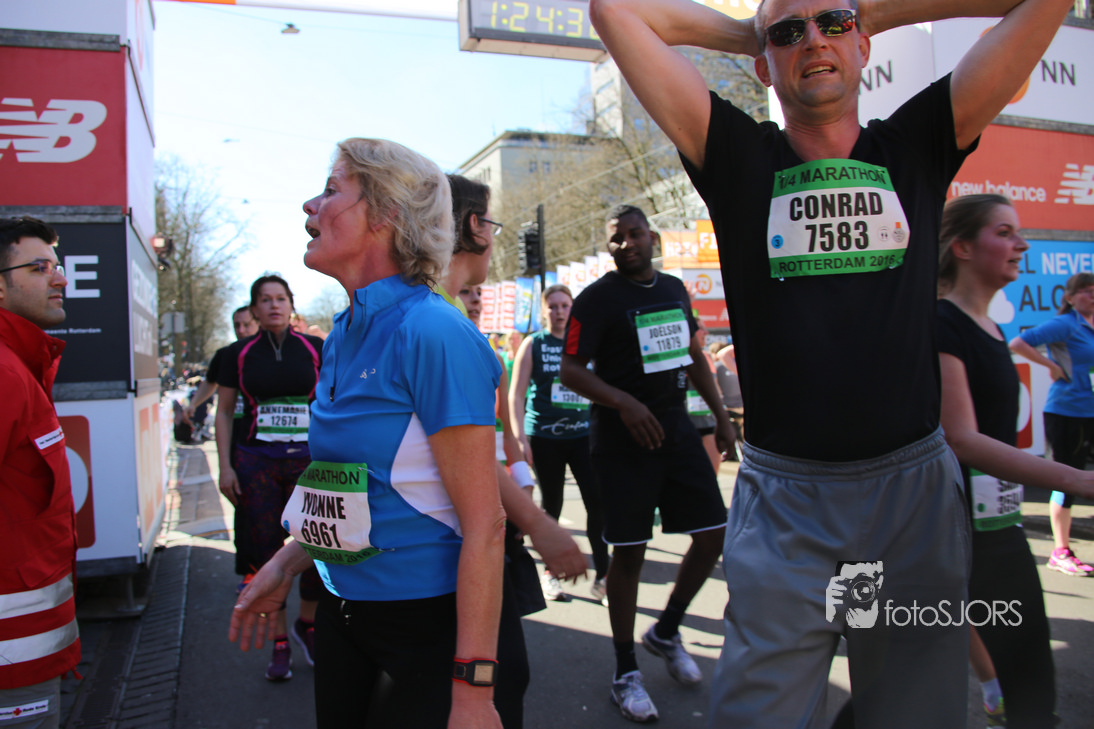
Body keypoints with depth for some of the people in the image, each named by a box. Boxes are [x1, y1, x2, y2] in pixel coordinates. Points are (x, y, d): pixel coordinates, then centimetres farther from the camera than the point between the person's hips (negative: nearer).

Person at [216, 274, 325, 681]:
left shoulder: (314, 349, 5)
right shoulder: (239, 354, 7)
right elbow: (224, 411, 9)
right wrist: (225, 466, 1)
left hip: (308, 460, 0)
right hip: (255, 463, 1)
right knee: (266, 553, 4)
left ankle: (307, 624, 20)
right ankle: (279, 643, 18)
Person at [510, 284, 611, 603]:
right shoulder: (533, 344, 1)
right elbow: (516, 394, -2)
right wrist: (520, 438, -10)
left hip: (583, 434, 2)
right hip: (545, 436, -2)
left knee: (598, 502, -7)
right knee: (550, 505, 8)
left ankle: (602, 577, 5)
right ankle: (550, 573, 24)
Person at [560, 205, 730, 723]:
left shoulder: (675, 290, 12)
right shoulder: (597, 297, -7)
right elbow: (571, 370, -12)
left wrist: (720, 414, 14)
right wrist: (623, 401, -26)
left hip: (676, 426, 6)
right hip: (622, 436, -6)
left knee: (714, 533, 5)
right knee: (629, 551, -1)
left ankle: (665, 633, 27)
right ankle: (626, 672, 16)